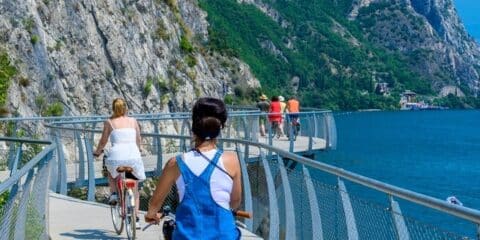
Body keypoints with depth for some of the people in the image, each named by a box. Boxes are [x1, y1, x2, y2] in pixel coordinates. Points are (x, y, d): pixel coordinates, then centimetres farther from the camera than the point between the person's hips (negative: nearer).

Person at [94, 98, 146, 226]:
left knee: (111, 171, 36)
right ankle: (135, 218, 13)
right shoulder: (133, 121, 15)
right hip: (134, 156, 2)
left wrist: (97, 152, 31)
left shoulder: (109, 122, 9)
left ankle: (113, 193, 17)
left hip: (117, 156, -1)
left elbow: (103, 141, 12)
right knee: (134, 188, 18)